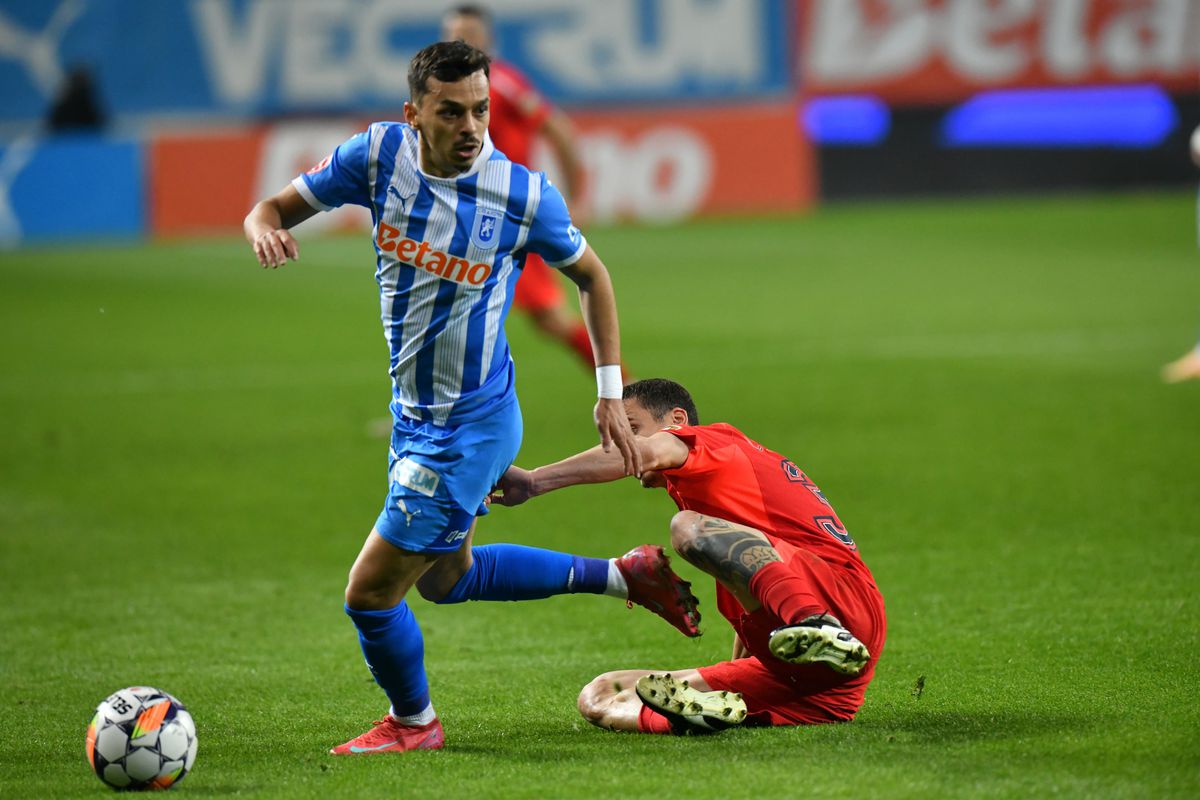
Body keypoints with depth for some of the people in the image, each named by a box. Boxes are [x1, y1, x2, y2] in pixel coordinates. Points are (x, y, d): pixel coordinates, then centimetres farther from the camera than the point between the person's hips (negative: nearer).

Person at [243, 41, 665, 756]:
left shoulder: (523, 193, -19)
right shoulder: (378, 154, -11)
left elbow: (590, 273, -1)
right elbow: (277, 207, -2)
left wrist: (611, 395, -3)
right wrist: (266, 230, -27)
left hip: (471, 427, -7)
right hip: (414, 417, 7)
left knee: (371, 592, -4)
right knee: (445, 578, 27)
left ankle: (412, 722, 25)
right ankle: (623, 576, 38)